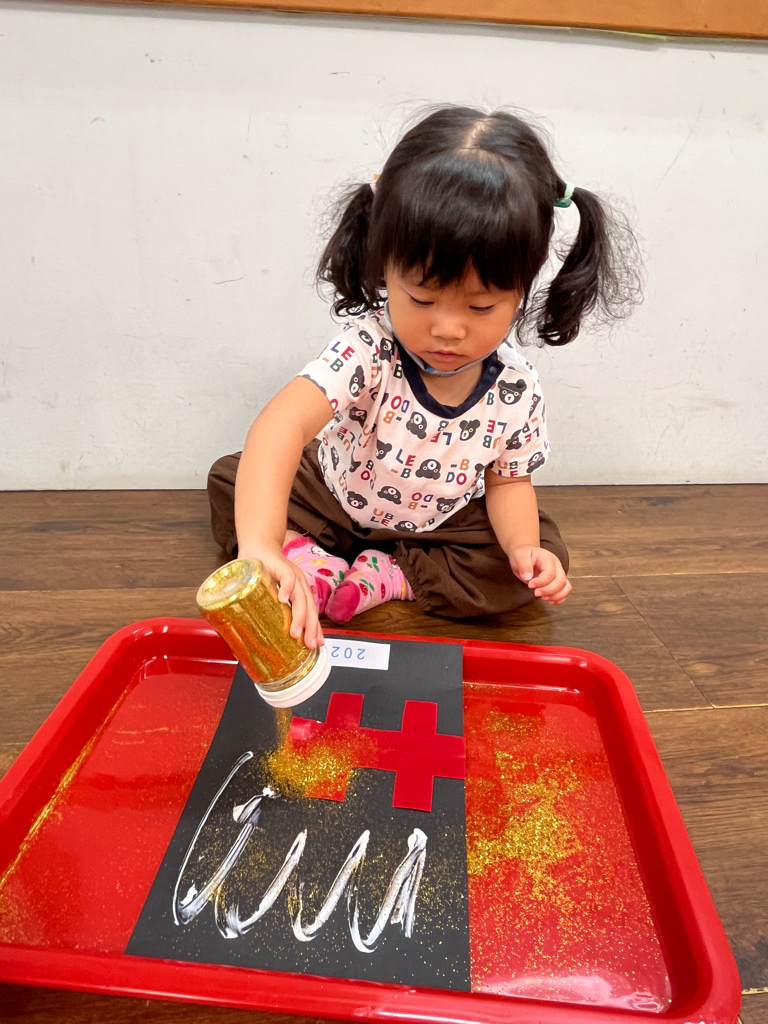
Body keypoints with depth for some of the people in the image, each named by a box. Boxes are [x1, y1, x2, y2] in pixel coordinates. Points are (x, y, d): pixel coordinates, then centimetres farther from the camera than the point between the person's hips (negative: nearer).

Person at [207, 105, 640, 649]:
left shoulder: (516, 387, -21)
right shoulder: (368, 349, -33)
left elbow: (507, 479, -6)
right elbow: (282, 423, -49)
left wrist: (524, 548, -27)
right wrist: (261, 548, -65)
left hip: (439, 524, 2)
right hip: (333, 496, -1)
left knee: (546, 559, -16)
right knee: (231, 479, -10)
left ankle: (386, 578, -16)